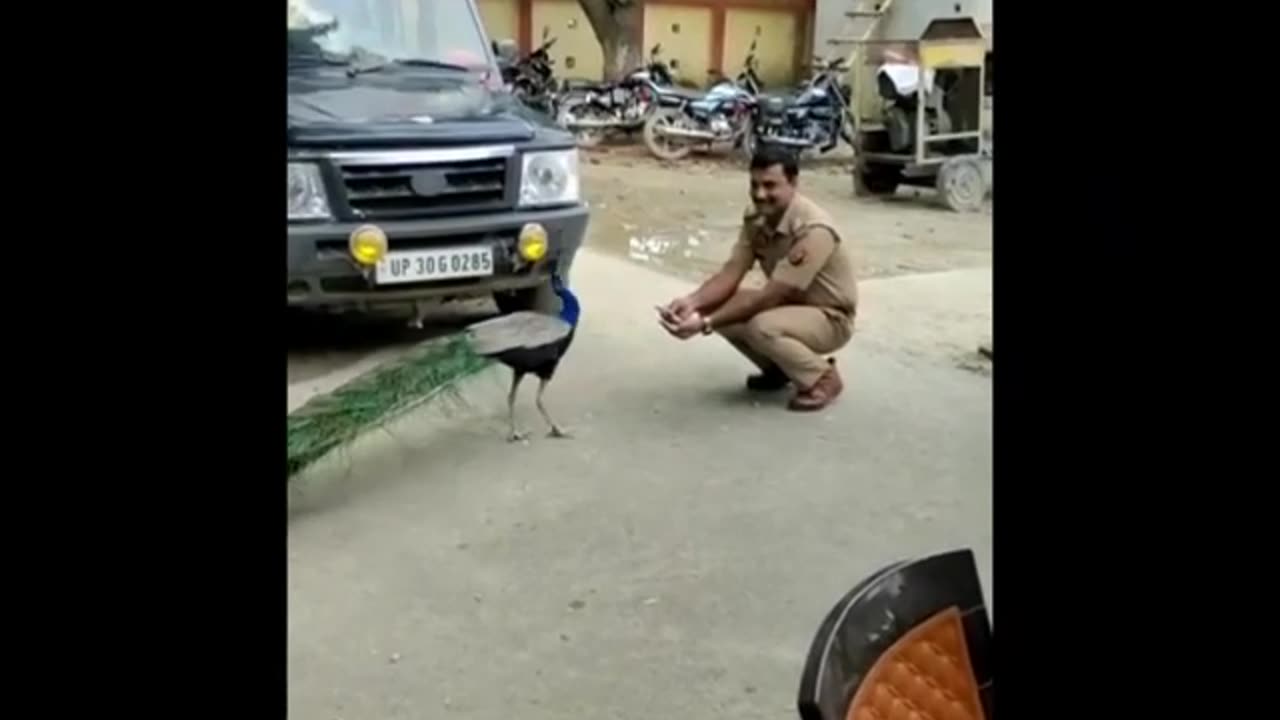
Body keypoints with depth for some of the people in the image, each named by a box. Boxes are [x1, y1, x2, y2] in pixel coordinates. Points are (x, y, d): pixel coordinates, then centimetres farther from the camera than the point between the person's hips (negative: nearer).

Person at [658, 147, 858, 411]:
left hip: (828, 317, -7)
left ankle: (823, 378, -7)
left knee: (761, 326, -35)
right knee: (717, 306, -12)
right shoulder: (755, 216, -7)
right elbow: (730, 274, -11)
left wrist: (706, 323, -38)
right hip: (788, 303, 7)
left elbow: (767, 298, -34)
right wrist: (692, 302, -31)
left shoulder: (813, 230, -32)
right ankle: (779, 369, 10)